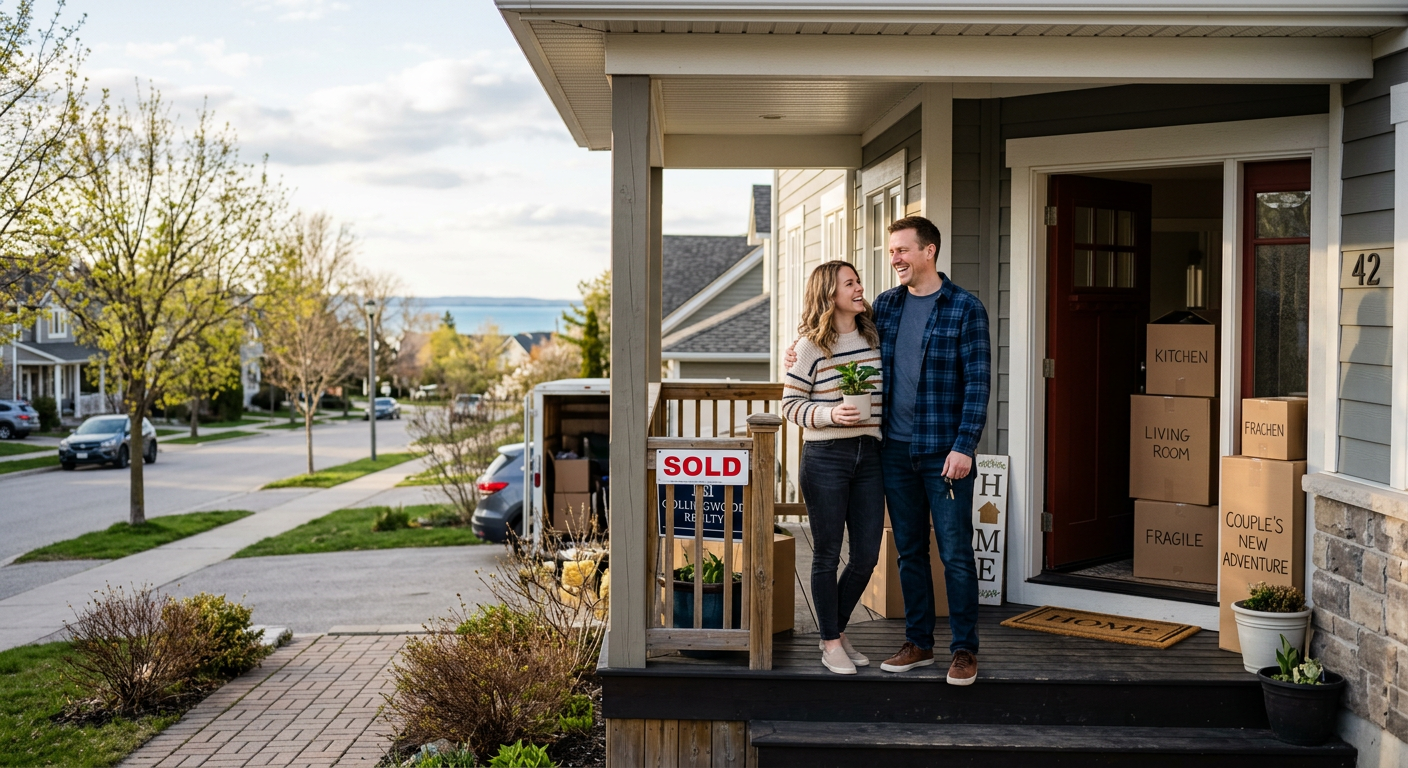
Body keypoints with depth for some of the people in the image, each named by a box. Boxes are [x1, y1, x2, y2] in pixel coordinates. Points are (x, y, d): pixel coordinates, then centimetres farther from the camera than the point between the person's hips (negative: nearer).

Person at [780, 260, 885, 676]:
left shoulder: (874, 338, 9)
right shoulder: (811, 345, -6)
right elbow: (790, 404, -4)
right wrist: (830, 414, -19)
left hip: (869, 455, 5)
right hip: (825, 457, -5)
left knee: (867, 555, 6)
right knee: (827, 555, 4)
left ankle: (837, 630, 27)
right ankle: (831, 643, 17)